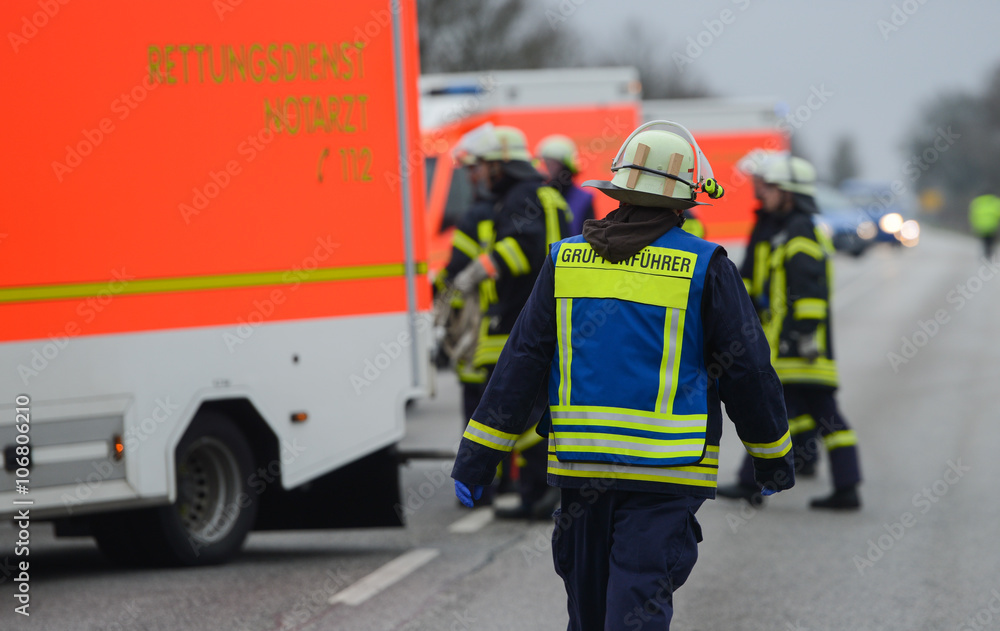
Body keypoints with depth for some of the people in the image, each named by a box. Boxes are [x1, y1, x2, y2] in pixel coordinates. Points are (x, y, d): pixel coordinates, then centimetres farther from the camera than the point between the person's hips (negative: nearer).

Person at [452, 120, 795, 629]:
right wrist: (773, 458, 14)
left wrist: (477, 457, 6)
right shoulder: (703, 267, -4)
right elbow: (747, 371, 0)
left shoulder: (567, 258, 4)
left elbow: (520, 363, 3)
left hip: (580, 460, 4)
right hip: (664, 471, -4)